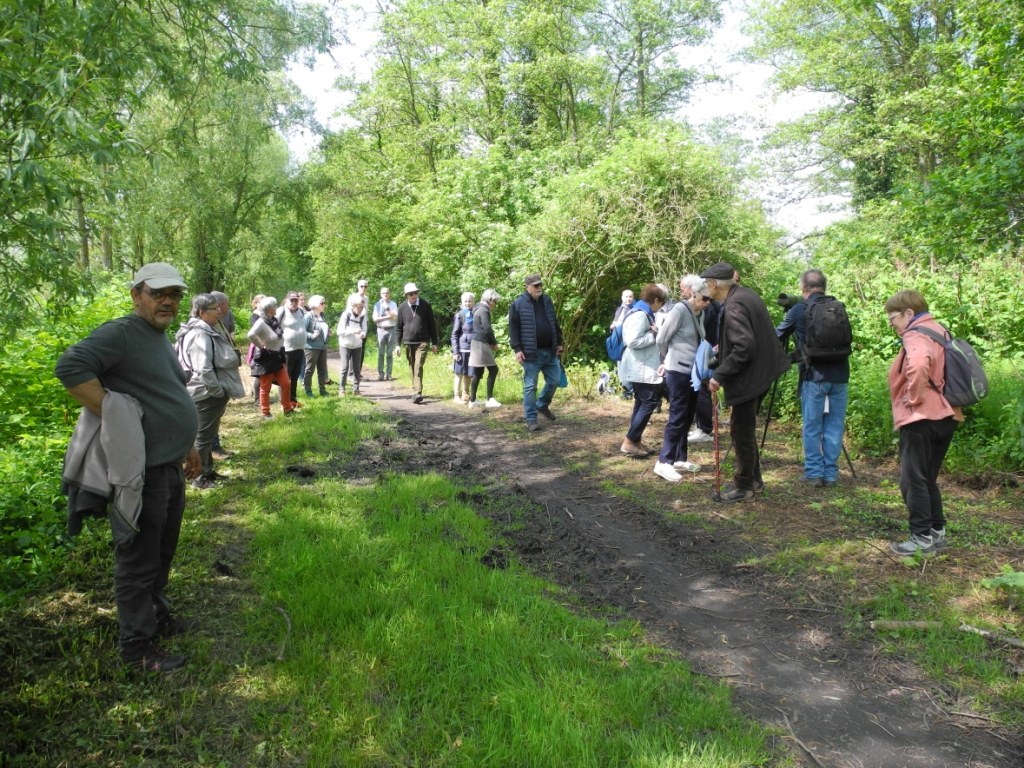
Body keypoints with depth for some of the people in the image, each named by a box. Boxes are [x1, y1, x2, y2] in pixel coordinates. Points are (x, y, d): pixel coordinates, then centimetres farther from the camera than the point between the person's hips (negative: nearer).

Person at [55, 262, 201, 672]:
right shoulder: (120, 333, -15)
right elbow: (70, 367, -28)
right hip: (142, 471, -9)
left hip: (170, 468, 10)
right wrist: (112, 418, -27)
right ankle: (138, 646, 15)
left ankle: (157, 615, 40)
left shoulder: (162, 340, 16)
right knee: (138, 559, 2)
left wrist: (188, 447, 25)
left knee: (161, 553, 22)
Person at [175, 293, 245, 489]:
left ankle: (207, 472, 33)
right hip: (207, 394, -10)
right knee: (203, 436, 2)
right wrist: (218, 391, -20)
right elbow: (204, 369, -30)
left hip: (209, 394, 10)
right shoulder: (200, 335, -22)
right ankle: (201, 479, 13)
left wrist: (220, 390, 16)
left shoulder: (207, 331, 12)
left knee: (207, 435, 20)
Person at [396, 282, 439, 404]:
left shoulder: (425, 305, -1)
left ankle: (418, 393, -19)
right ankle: (416, 391, 19)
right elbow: (398, 327, 9)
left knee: (418, 367, -15)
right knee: (412, 368, 9)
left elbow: (432, 325, 3)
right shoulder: (402, 307, 4)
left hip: (422, 342, -3)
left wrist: (434, 343, 3)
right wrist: (397, 344, 2)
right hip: (408, 343, 3)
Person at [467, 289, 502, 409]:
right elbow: (487, 329, -17)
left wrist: (491, 342, 9)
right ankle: (489, 399, -5)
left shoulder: (479, 309, 18)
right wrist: (494, 343, -5)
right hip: (482, 344, -10)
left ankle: (473, 400, 12)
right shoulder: (484, 310, -12)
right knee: (493, 370, -5)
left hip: (477, 343, 10)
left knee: (478, 373, 10)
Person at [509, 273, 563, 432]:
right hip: (531, 352, -5)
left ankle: (542, 405, 35)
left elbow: (555, 323, 18)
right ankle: (531, 419, 8)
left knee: (554, 381, 12)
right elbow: (513, 328, -7)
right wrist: (517, 349, -13)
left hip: (550, 351, 6)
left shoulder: (547, 300, 11)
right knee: (530, 386, 0)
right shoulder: (518, 303, -6)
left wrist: (559, 343, 15)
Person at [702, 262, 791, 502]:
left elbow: (744, 347, -27)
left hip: (748, 377, -10)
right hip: (757, 372, 10)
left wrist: (720, 375, -22)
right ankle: (754, 480, 31)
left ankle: (744, 487, 15)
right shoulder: (745, 295, 8)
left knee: (741, 430, 2)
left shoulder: (734, 306, -22)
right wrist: (723, 349, 20)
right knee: (745, 428, 19)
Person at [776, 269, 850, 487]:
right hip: (840, 375, 3)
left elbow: (778, 337, 11)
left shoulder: (798, 310, -1)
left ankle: (814, 472, 8)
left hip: (814, 376, -3)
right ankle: (830, 473, 11)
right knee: (834, 426, 8)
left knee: (812, 427, 6)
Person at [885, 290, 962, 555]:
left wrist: (914, 398, -22)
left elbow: (918, 365, -36)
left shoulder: (915, 335, -14)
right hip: (944, 416, 10)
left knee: (913, 480, -2)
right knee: (927, 479, 18)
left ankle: (922, 538, 2)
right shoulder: (938, 331, 16)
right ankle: (937, 531, 24)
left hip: (920, 419, -10)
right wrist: (954, 405, 20)